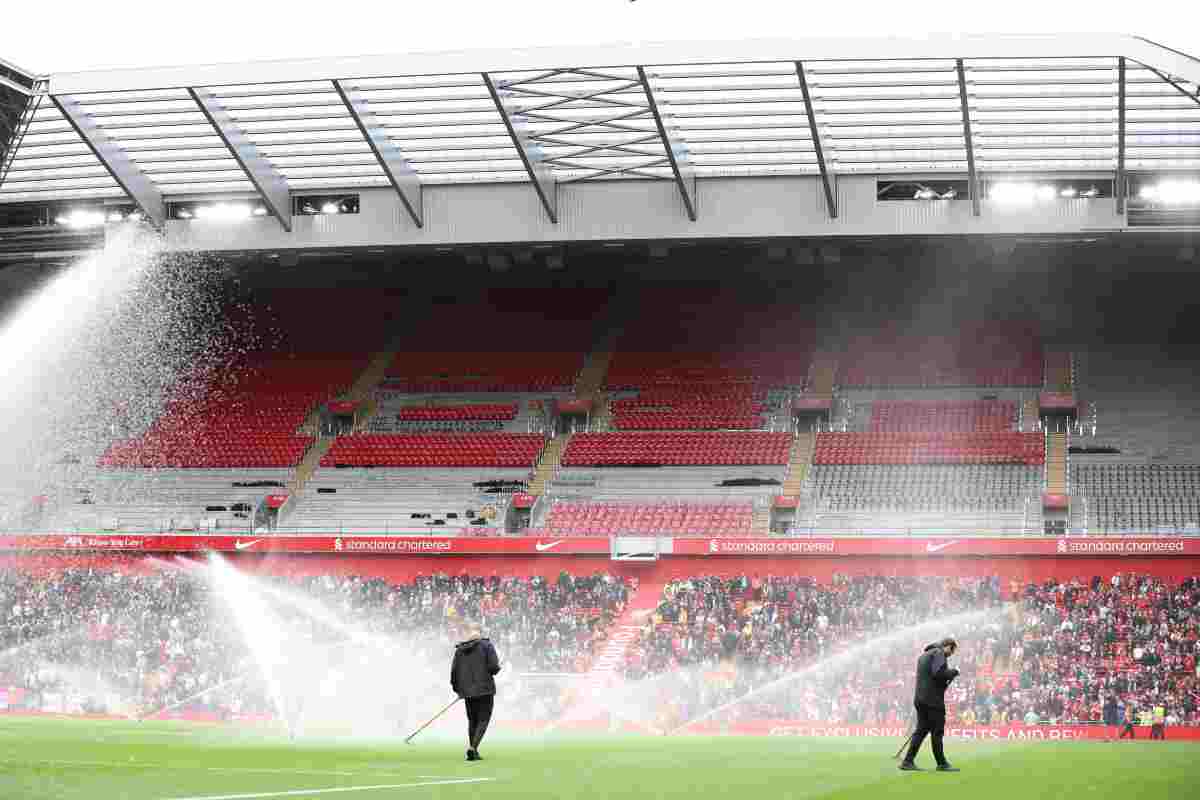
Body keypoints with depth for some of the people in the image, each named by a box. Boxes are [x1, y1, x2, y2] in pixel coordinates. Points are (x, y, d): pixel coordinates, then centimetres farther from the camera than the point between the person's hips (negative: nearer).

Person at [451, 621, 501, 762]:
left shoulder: (459, 649, 5)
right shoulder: (486, 645, -6)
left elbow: (454, 670, 4)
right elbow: (494, 666, -15)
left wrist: (456, 688, 17)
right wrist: (493, 670, 9)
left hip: (467, 692, 4)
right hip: (485, 689, -4)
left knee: (472, 720, 18)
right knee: (483, 719, 1)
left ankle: (472, 748, 17)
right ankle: (473, 747, -17)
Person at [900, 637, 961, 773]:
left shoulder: (924, 655, 23)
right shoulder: (938, 653, -7)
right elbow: (938, 673, -22)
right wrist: (953, 672, -7)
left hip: (920, 699, 9)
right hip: (933, 699, -9)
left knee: (921, 730, 9)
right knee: (937, 731, -2)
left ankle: (908, 761, 3)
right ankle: (942, 763, 4)